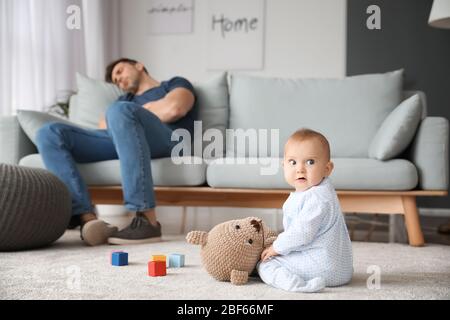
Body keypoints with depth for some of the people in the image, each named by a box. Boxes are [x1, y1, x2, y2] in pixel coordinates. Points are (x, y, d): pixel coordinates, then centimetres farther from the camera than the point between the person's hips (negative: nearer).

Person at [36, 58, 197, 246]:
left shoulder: (176, 84, 28)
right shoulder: (126, 99, 41)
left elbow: (174, 109, 2)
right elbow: (104, 127, 21)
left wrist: (141, 113, 13)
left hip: (164, 140, -5)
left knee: (121, 110, -38)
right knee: (49, 133, -13)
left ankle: (147, 221, -41)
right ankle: (88, 219, -34)